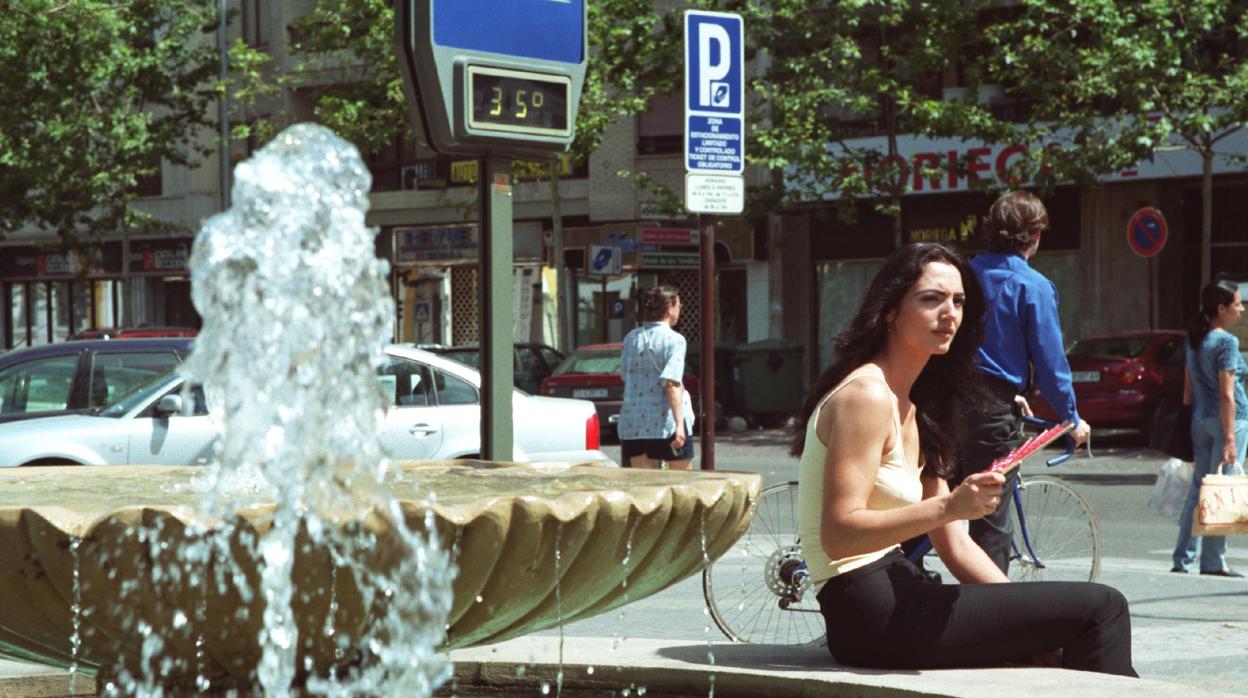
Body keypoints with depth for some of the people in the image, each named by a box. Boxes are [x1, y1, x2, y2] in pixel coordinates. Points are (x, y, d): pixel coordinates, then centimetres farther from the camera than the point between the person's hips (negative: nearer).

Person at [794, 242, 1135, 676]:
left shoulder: (914, 411, 18)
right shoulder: (867, 395, -11)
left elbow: (955, 546, 16)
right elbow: (839, 535, -20)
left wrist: (1041, 625, 6)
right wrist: (949, 506, -28)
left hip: (892, 601, 10)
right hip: (872, 615, -10)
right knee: (1101, 608, -9)